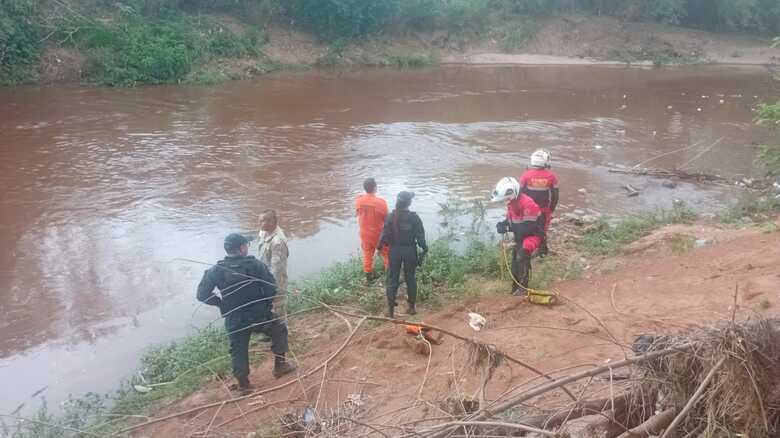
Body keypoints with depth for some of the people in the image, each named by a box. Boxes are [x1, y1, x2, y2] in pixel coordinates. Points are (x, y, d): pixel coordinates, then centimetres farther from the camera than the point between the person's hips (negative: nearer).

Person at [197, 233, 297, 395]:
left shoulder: (216, 270, -8)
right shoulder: (255, 265, -14)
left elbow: (202, 295, -8)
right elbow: (271, 288, -13)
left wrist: (221, 302, 7)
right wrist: (267, 305, 6)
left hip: (234, 322, 2)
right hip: (260, 316, -1)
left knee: (238, 352, 19)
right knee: (279, 330, 25)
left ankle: (243, 384, 29)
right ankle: (280, 364, 31)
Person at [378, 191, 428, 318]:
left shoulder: (391, 217, -8)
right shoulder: (414, 217, -12)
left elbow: (385, 234, -5)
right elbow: (420, 236, -9)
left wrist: (380, 246, 10)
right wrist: (424, 249, 4)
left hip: (395, 250, 1)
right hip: (410, 250, -1)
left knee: (392, 279, 9)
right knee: (411, 279, 15)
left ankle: (390, 309, 13)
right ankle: (411, 307, 24)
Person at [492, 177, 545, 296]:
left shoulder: (527, 204, -30)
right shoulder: (511, 202, -2)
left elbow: (529, 227, -31)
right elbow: (510, 219, 10)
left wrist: (508, 228, -31)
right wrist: (503, 224, -13)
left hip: (533, 234, -9)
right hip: (520, 236, 9)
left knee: (522, 255, -27)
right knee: (515, 259, 11)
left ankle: (523, 287, -17)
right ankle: (515, 286, 27)